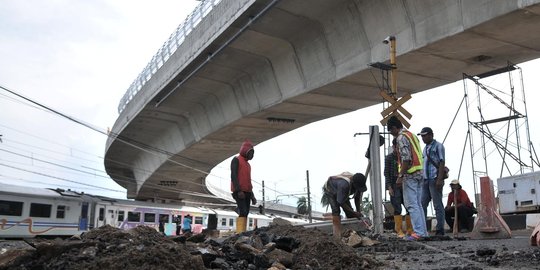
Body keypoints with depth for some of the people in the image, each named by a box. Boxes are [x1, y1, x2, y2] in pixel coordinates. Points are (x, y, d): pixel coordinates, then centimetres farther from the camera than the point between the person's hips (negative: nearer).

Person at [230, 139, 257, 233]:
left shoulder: (247, 164, 27)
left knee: (245, 214, 0)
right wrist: (239, 190, -23)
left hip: (247, 192, 8)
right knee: (243, 212, -20)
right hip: (239, 192, -8)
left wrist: (252, 196, 19)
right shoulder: (236, 160, 1)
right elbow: (233, 176, -12)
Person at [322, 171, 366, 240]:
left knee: (350, 213, -3)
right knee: (336, 211, -25)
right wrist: (354, 212, -29)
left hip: (342, 193, 7)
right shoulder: (344, 184, -46)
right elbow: (341, 202, -34)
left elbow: (357, 198, -6)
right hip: (330, 190, -7)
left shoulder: (358, 184, -24)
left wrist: (358, 212, -10)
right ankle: (338, 237, -27)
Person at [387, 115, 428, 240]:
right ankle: (423, 231, 15)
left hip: (410, 175, -10)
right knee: (418, 204, 13)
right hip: (419, 173, 10)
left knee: (411, 204, -6)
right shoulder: (412, 135, 19)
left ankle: (418, 232, -7)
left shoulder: (401, 138, -10)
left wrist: (400, 176, -18)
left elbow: (406, 159, -19)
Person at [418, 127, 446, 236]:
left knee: (438, 205, -4)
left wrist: (440, 179, -18)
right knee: (422, 204, 3)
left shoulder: (438, 146, -1)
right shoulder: (425, 148, 21)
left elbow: (442, 163, -9)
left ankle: (440, 230, 0)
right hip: (425, 180, 8)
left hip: (435, 179, -7)